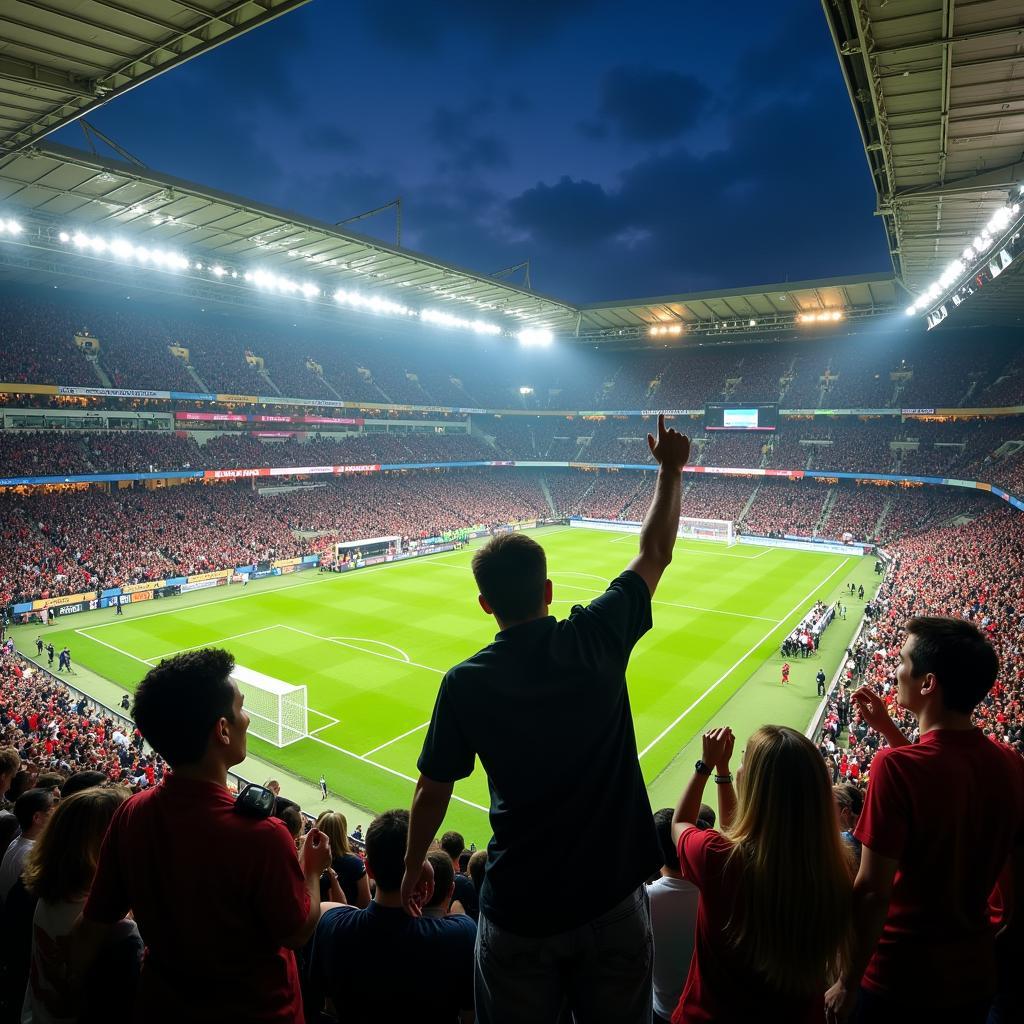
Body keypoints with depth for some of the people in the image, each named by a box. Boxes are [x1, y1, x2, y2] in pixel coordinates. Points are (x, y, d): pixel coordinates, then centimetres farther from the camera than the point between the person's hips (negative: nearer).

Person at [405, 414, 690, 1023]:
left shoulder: (464, 683, -15)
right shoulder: (598, 638, -14)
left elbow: (432, 793, -3)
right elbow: (655, 554, 0)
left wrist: (413, 868, 15)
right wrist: (672, 470, 12)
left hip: (519, 909, -1)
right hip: (614, 895, 1)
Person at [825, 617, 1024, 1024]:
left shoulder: (895, 765, -27)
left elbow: (873, 891, -23)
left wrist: (847, 984, -12)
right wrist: (888, 728, 14)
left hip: (897, 975, -5)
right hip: (975, 973, 5)